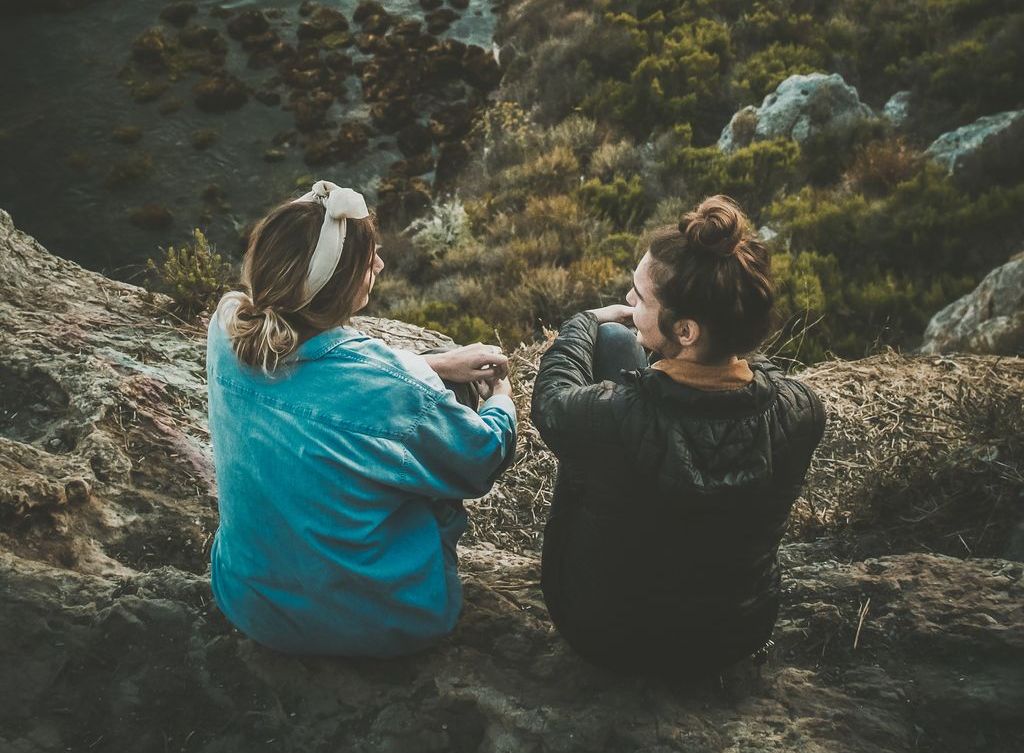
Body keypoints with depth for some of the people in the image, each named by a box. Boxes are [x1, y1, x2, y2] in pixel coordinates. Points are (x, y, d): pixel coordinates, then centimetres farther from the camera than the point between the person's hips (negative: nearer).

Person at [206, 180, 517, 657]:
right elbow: (485, 457, -10)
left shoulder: (228, 329, -15)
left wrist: (437, 364, 11)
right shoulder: (393, 388, -32)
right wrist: (501, 396, 12)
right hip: (380, 629, -5)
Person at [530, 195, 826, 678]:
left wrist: (588, 321, 8)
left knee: (612, 339, 0)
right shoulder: (801, 410, -24)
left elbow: (551, 398, -10)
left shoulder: (614, 416, -35)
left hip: (603, 635, -3)